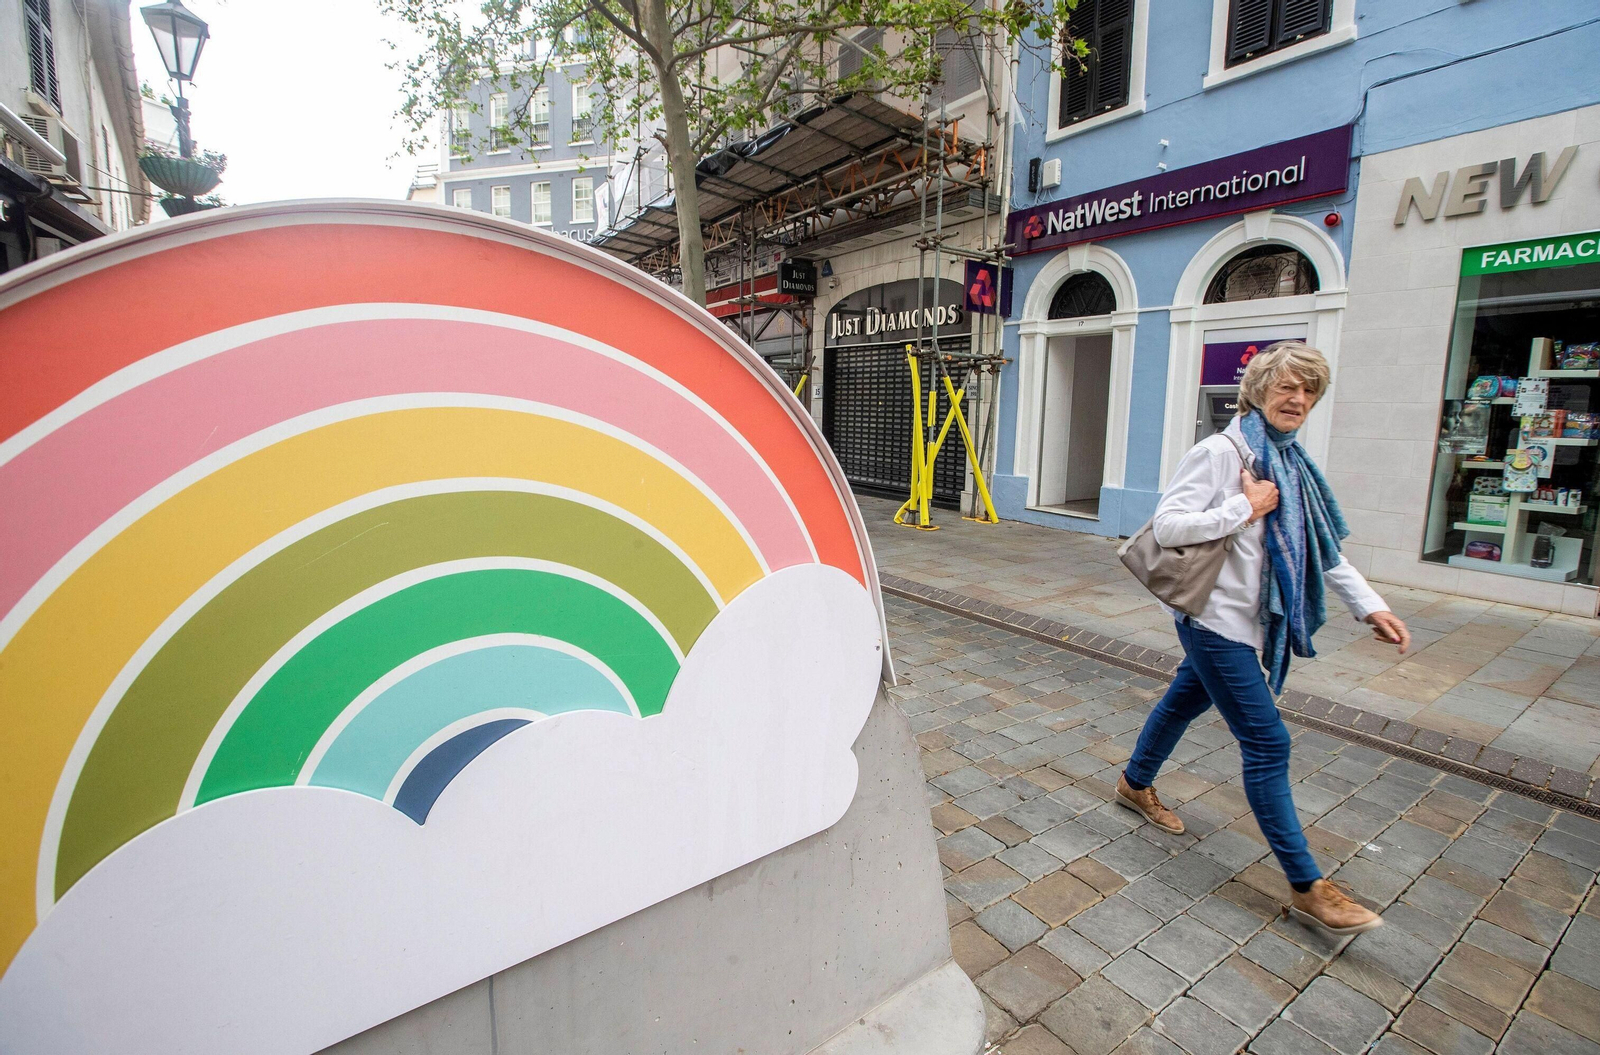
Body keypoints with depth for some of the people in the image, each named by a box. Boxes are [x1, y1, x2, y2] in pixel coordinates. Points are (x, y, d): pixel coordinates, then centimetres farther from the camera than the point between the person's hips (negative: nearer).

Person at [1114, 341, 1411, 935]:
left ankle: (1135, 784, 42)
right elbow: (1167, 525, -22)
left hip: (1251, 621, 9)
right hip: (1216, 618, -9)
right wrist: (1245, 509, -20)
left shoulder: (1292, 463, 12)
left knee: (1186, 699, 22)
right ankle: (1307, 889, 5)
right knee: (1266, 742, -5)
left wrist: (1371, 606, 7)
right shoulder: (1220, 452, -14)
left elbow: (1323, 548, 15)